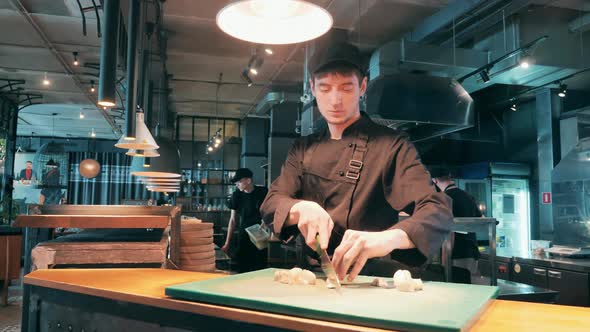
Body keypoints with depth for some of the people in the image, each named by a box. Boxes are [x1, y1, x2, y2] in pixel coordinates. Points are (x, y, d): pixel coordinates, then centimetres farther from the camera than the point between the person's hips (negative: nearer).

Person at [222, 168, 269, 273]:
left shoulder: (263, 192, -6)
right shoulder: (237, 195, -1)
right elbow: (233, 220, 4)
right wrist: (227, 243, 3)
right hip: (243, 236, 1)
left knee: (260, 268, -1)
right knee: (242, 269, -1)